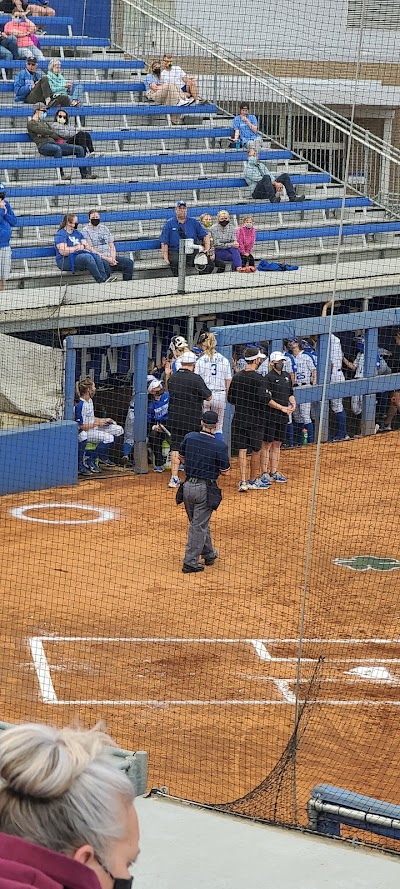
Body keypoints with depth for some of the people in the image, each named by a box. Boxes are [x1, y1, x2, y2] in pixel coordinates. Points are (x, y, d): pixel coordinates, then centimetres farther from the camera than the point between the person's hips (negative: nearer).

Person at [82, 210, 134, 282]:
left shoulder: (104, 228, 19)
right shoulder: (85, 231, 0)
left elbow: (111, 246, 16)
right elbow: (91, 250, -9)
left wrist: (113, 258, -4)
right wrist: (106, 258, -16)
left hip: (109, 257, 6)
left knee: (129, 262, -13)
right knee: (105, 264, -39)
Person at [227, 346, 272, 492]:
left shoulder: (236, 377, 1)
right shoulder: (259, 379, -16)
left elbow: (230, 399, 6)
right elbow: (263, 399, -21)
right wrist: (268, 395, -1)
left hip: (239, 419, 4)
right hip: (255, 419, -4)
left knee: (242, 450, 3)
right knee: (255, 451, 11)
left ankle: (243, 482, -5)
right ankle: (253, 480, 21)